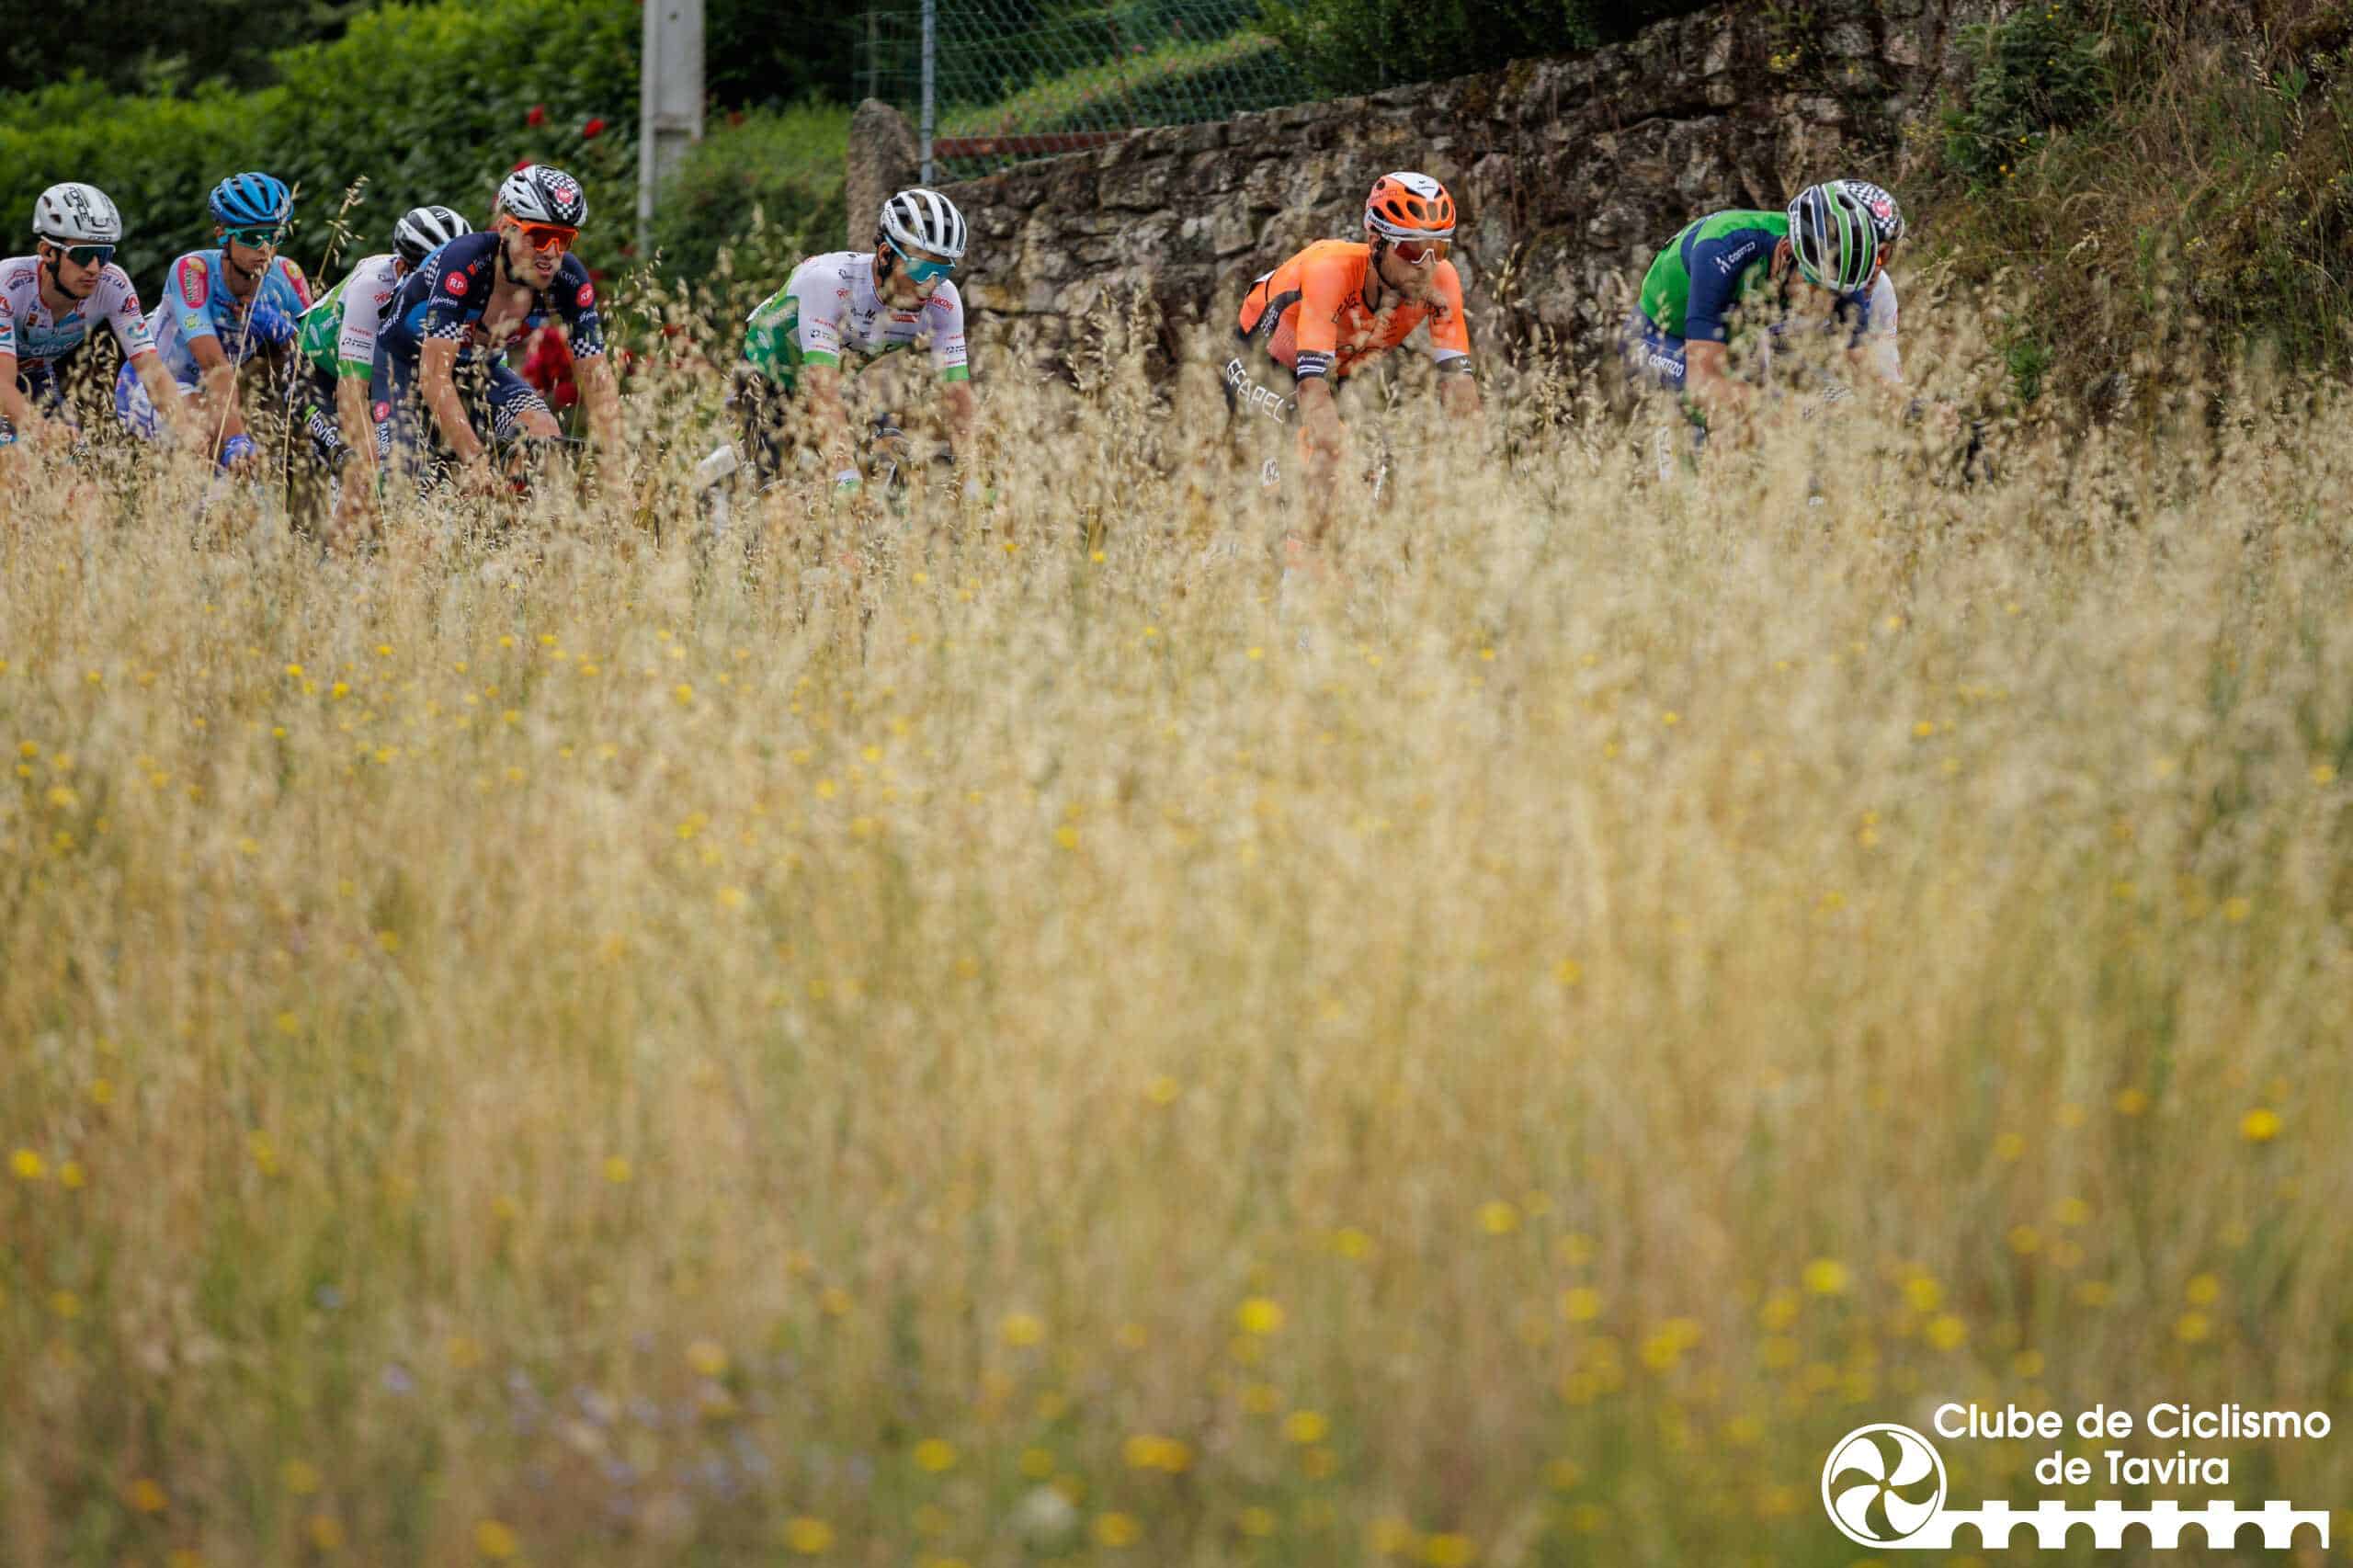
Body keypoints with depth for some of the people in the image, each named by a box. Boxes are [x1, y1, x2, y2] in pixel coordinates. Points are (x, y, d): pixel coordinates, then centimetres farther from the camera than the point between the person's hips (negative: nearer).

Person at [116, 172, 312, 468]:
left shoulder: (286, 277, -16)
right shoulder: (192, 271, -30)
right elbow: (215, 364, -40)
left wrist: (281, 332, -34)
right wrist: (236, 441, -51)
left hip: (202, 392, 8)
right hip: (149, 387, -8)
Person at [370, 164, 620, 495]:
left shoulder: (568, 279, -23)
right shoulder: (465, 262, -37)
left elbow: (596, 376, -21)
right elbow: (434, 375, -41)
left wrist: (615, 467, -35)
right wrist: (474, 462, -49)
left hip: (480, 366, 4)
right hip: (407, 364, -4)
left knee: (547, 441, -24)